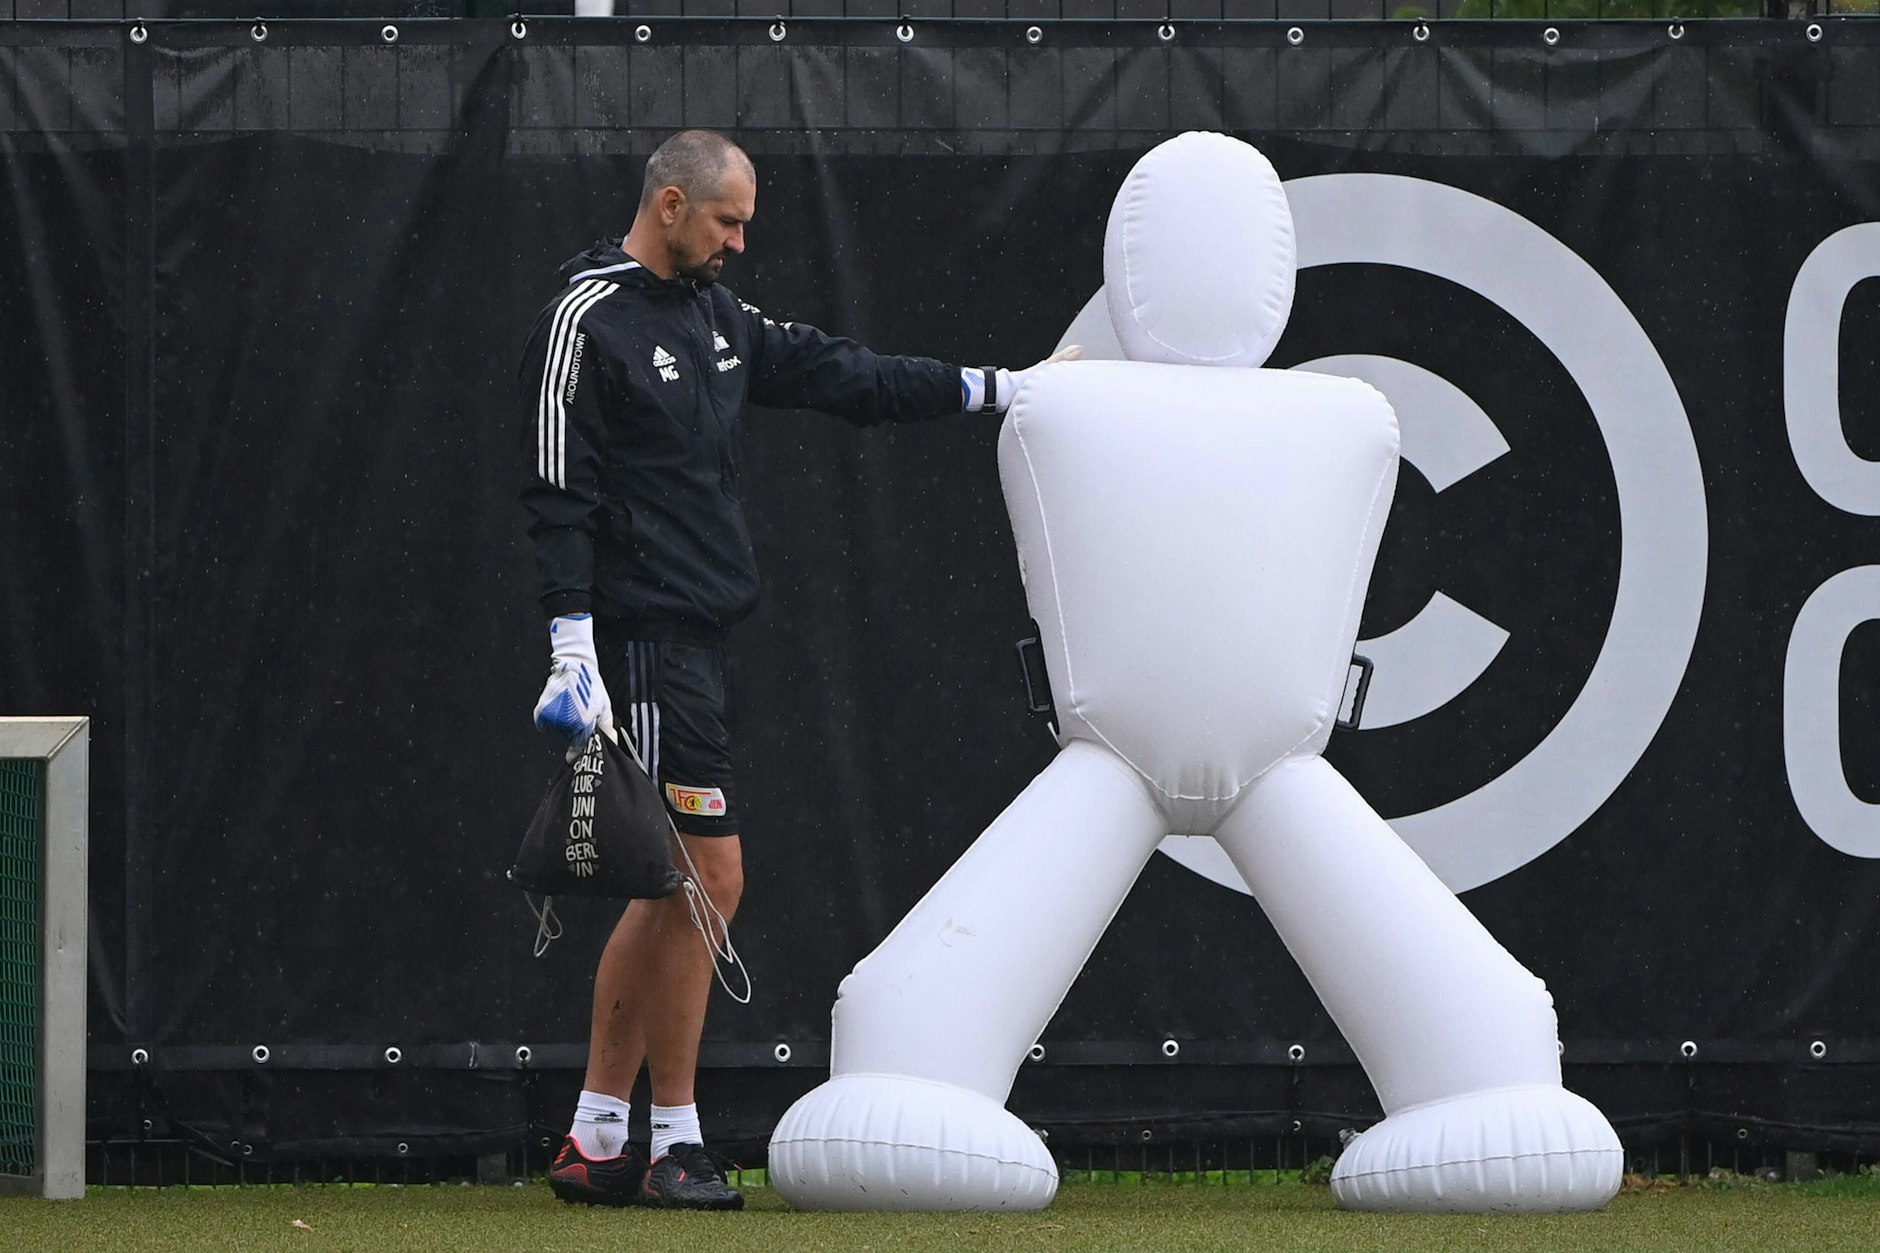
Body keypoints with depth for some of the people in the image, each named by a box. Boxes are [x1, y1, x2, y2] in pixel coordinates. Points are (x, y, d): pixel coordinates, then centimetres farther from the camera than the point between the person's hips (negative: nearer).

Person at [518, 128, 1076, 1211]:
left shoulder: (714, 314, 16)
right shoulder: (589, 318, -9)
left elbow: (842, 377, 21)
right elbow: (559, 492, -13)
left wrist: (998, 388, 19)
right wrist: (572, 642, -20)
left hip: (701, 634, 9)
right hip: (645, 637, -9)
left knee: (673, 893, 10)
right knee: (710, 876, -10)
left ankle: (596, 1142, 15)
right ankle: (676, 1143, -4)